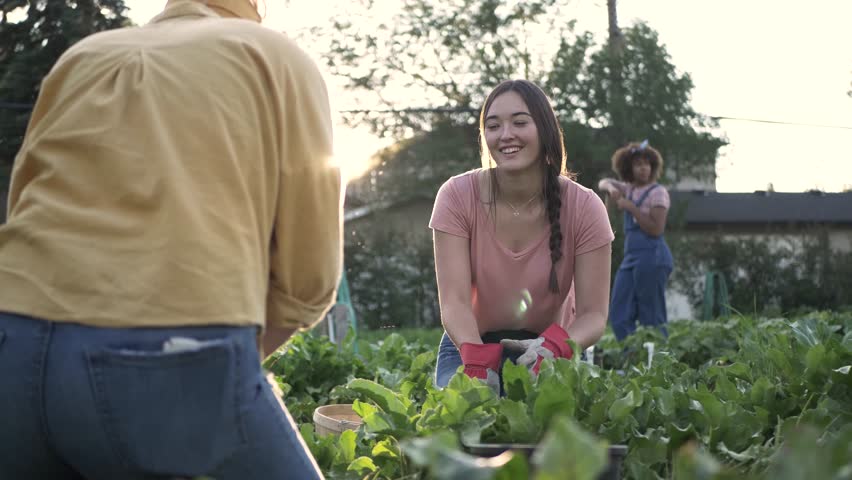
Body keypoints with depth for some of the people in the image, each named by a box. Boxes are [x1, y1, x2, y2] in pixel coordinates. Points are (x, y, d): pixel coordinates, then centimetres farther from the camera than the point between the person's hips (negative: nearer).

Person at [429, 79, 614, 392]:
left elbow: (594, 314, -16)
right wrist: (477, 360, -42)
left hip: (550, 351, 1)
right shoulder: (458, 196, -15)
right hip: (471, 345, 0)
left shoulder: (583, 207, -14)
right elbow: (454, 301, -22)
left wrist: (554, 346, -39)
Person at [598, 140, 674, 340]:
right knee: (619, 316, 2)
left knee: (652, 319, -8)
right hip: (631, 257, 8)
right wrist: (611, 188, 4)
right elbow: (603, 182, 27)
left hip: (652, 257, -8)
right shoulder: (630, 189, 15)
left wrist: (631, 207, -13)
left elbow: (656, 230, -14)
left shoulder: (658, 192, -6)